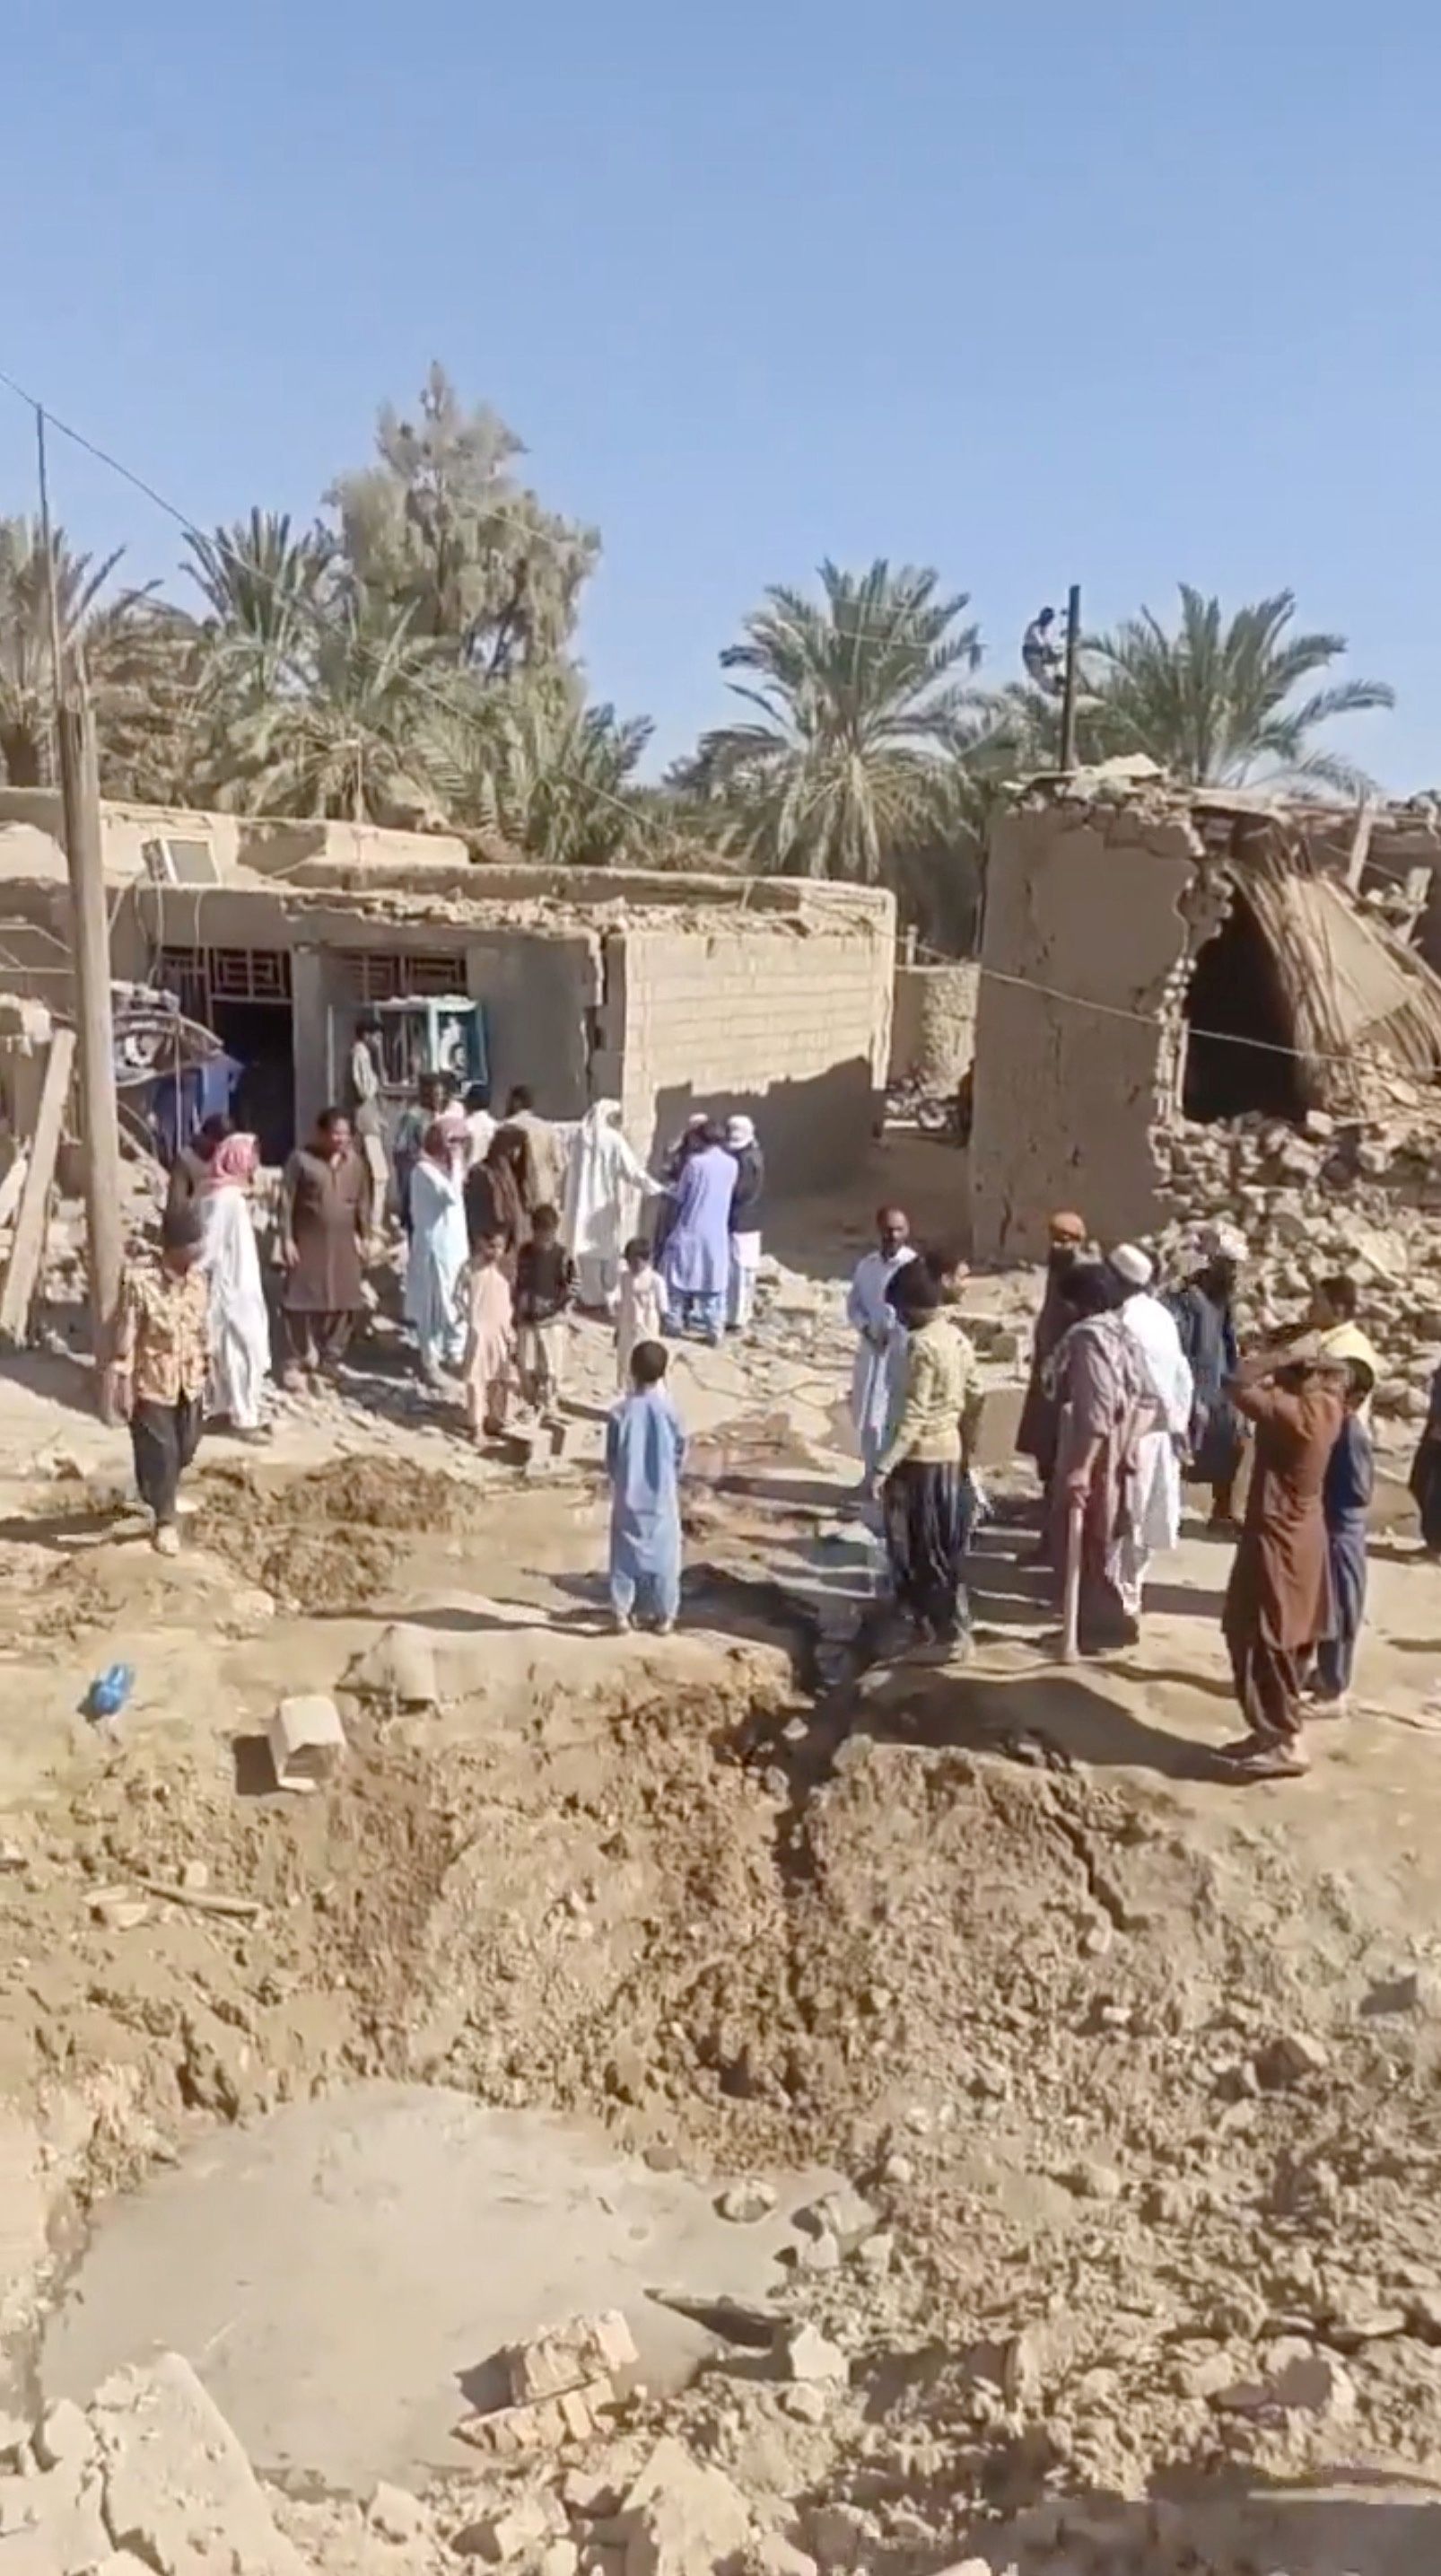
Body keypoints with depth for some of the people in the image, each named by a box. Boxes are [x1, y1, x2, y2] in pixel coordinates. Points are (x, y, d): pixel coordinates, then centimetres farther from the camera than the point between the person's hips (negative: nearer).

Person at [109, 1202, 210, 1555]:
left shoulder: (198, 1277, -2)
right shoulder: (140, 1280, -19)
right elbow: (126, 1335, -15)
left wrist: (205, 1370, 13)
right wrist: (124, 1383, -15)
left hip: (189, 1380, 6)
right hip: (152, 1381, -6)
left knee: (185, 1449, 16)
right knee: (160, 1452, 1)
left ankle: (158, 1497, 42)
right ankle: (164, 1521, 16)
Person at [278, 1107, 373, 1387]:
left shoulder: (356, 1161, 6)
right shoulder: (301, 1158, -7)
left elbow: (363, 1201, 11)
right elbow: (286, 1200, -8)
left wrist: (364, 1237, 8)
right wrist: (286, 1238, -12)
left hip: (343, 1245, 4)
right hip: (307, 1243, -4)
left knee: (345, 1304, 4)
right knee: (300, 1302, -2)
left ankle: (328, 1361, 17)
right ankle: (299, 1361, 10)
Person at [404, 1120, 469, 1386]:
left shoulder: (445, 1166, 12)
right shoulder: (424, 1169, -14)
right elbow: (452, 1195, -25)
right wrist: (456, 1163, -18)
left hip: (456, 1244, 8)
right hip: (435, 1246, -8)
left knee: (460, 1302, 13)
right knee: (433, 1304, 1)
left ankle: (455, 1352, 26)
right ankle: (430, 1360, 11)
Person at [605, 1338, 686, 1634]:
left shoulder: (621, 1412, -11)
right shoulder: (668, 1410, -12)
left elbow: (611, 1458, -3)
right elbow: (680, 1453, 0)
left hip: (628, 1496, 0)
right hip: (662, 1498, 0)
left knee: (625, 1553, 11)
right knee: (663, 1554, 9)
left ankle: (622, 1613, 14)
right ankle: (664, 1616, 13)